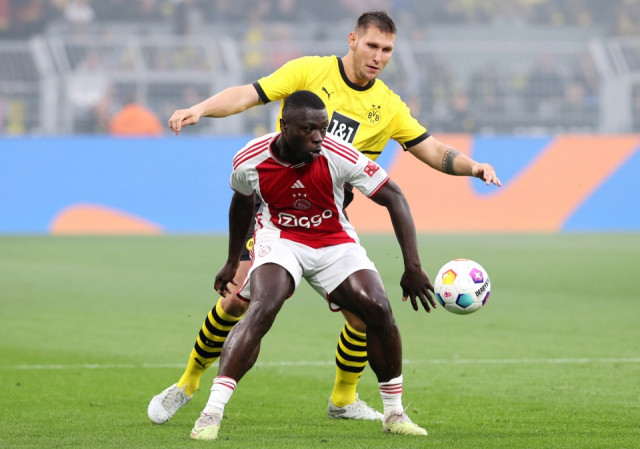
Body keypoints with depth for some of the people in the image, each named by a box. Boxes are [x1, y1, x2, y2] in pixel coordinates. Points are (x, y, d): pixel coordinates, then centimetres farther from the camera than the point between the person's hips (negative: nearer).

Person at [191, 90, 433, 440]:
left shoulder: (340, 156, -23)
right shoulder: (250, 162, -18)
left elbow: (394, 198, -16)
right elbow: (241, 202, 7)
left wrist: (412, 267, -21)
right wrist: (232, 262, 15)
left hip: (334, 242, 2)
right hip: (280, 239, -2)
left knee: (378, 309, -15)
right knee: (261, 309, -29)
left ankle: (394, 412, 6)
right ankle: (212, 413, -30)